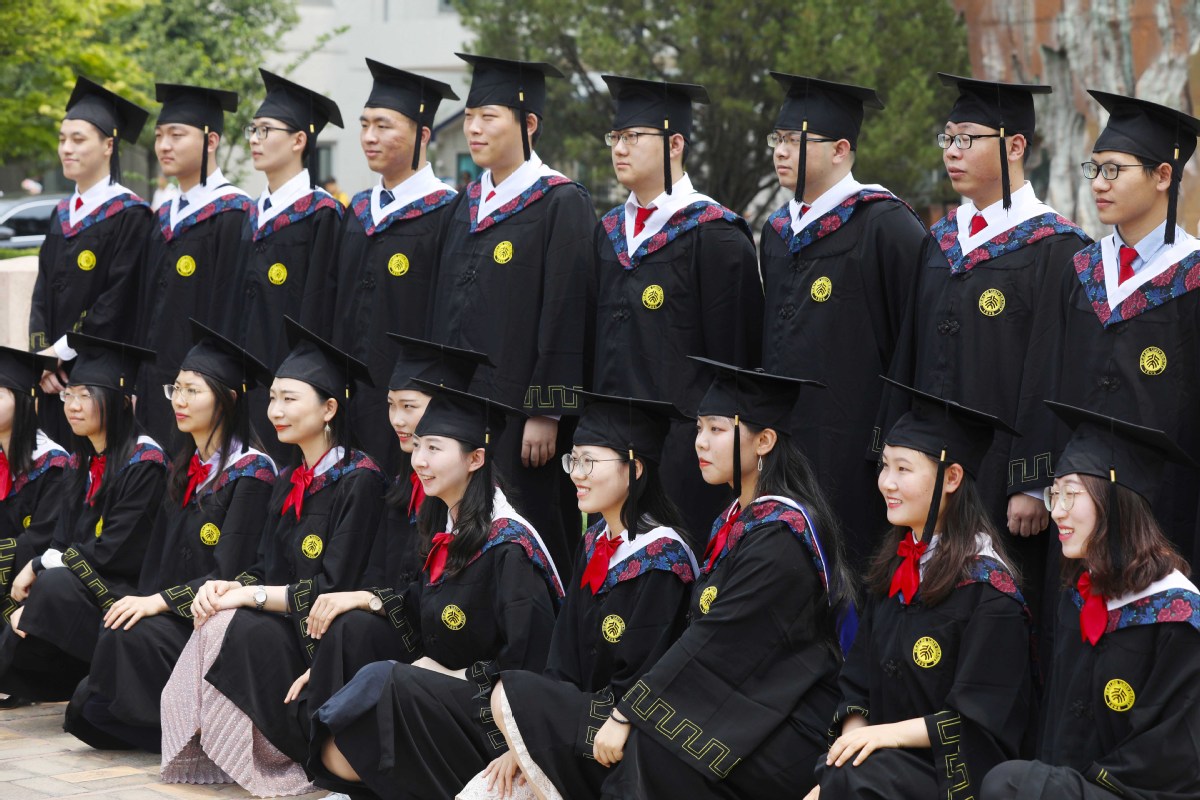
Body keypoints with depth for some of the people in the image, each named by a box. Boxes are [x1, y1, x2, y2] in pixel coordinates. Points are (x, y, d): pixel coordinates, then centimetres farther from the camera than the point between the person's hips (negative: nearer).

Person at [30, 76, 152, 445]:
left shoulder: (129, 216, -8)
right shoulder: (63, 214, 14)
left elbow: (118, 303, -14)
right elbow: (43, 292, 13)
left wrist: (60, 351, -12)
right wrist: (42, 354, -2)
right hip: (55, 374, 7)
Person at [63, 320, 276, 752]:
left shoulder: (250, 471, -8)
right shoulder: (184, 469, 15)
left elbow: (232, 574, -15)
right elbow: (156, 560, 15)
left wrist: (160, 601, -21)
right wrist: (140, 601, -2)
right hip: (171, 619, 6)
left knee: (133, 637, -33)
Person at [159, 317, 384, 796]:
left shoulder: (359, 482, -12)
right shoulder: (289, 483, 13)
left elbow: (333, 589, -17)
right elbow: (266, 570, 14)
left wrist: (247, 596, -18)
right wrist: (229, 587, -8)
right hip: (280, 625, 7)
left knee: (238, 627, -29)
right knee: (214, 625, -19)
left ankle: (280, 758, -14)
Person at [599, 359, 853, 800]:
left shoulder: (781, 535, -17)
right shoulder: (736, 520, 12)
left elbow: (716, 644, -20)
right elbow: (703, 635, 11)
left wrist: (627, 713, -18)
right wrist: (628, 709, 1)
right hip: (741, 712, 9)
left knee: (642, 744, -26)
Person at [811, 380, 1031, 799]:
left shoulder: (986, 584, -11)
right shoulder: (892, 567, 10)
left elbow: (981, 719, -13)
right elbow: (857, 684, 13)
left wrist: (888, 733, -17)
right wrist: (855, 733, -6)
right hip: (883, 756, 6)